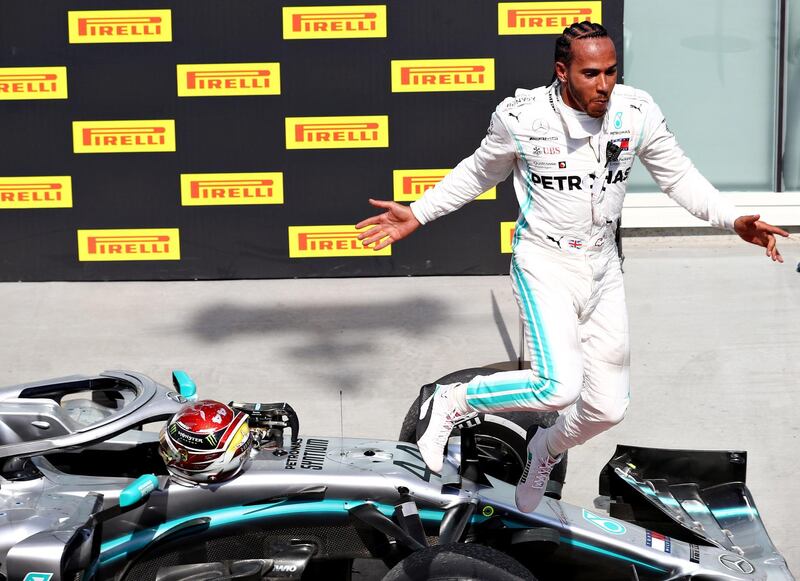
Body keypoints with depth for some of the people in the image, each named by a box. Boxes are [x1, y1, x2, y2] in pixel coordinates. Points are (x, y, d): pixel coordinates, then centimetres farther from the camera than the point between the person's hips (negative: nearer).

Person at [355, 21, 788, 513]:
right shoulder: (520, 118, -14)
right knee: (560, 387, -25)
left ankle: (546, 453, 39)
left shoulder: (637, 113, -8)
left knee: (608, 407, 6)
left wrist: (733, 220, -9)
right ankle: (452, 403, -2)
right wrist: (417, 215, 4)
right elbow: (479, 173, 5)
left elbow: (679, 176, 5)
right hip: (544, 263, -4)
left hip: (602, 268, 4)